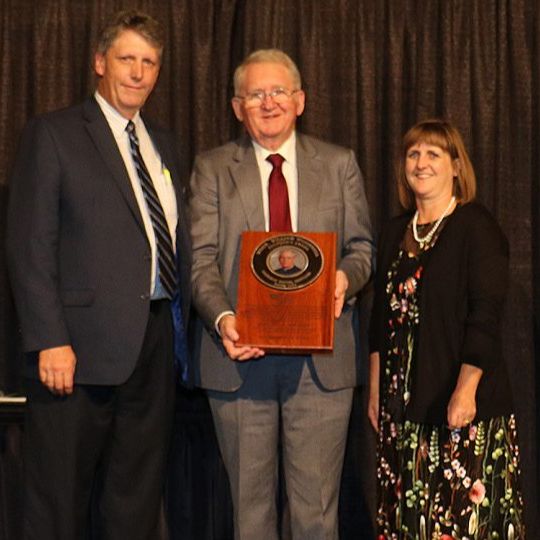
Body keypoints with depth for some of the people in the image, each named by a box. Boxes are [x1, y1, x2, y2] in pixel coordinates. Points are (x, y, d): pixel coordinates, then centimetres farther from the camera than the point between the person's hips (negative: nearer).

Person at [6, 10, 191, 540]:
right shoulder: (53, 134, -3)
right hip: (84, 345, -6)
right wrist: (49, 341, -16)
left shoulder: (162, 144, 17)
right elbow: (30, 246, -9)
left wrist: (180, 326, 8)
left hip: (156, 340, 6)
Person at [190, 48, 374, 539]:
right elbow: (202, 258, 0)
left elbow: (362, 247, 11)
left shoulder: (339, 165, 11)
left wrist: (346, 276, -12)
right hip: (241, 355, 0)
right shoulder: (212, 169, 8)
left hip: (321, 357, 0)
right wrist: (222, 319, -18)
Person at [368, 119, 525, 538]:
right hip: (403, 401, 6)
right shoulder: (396, 233, 14)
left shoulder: (476, 227, -7)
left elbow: (486, 316, -14)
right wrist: (375, 390, 13)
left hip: (462, 402, -6)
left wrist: (465, 390, -21)